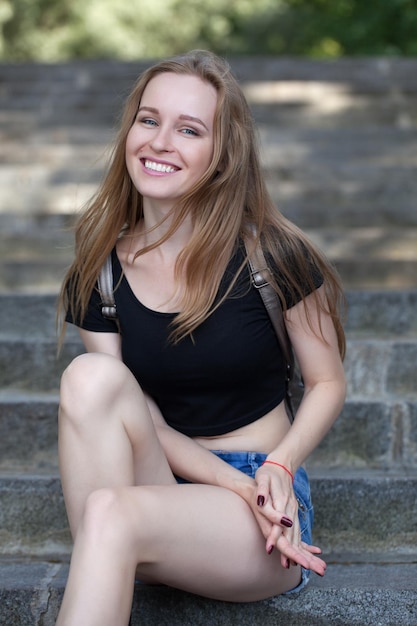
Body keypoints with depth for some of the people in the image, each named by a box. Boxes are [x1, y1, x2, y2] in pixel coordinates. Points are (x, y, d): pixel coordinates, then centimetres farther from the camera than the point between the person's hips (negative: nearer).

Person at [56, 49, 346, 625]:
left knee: (111, 514, -34)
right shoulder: (98, 277, 0)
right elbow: (140, 421, -3)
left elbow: (327, 383, 1)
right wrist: (239, 486, -17)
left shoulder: (273, 255, -9)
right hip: (160, 485, 4)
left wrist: (279, 467, -18)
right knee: (90, 377, -26)